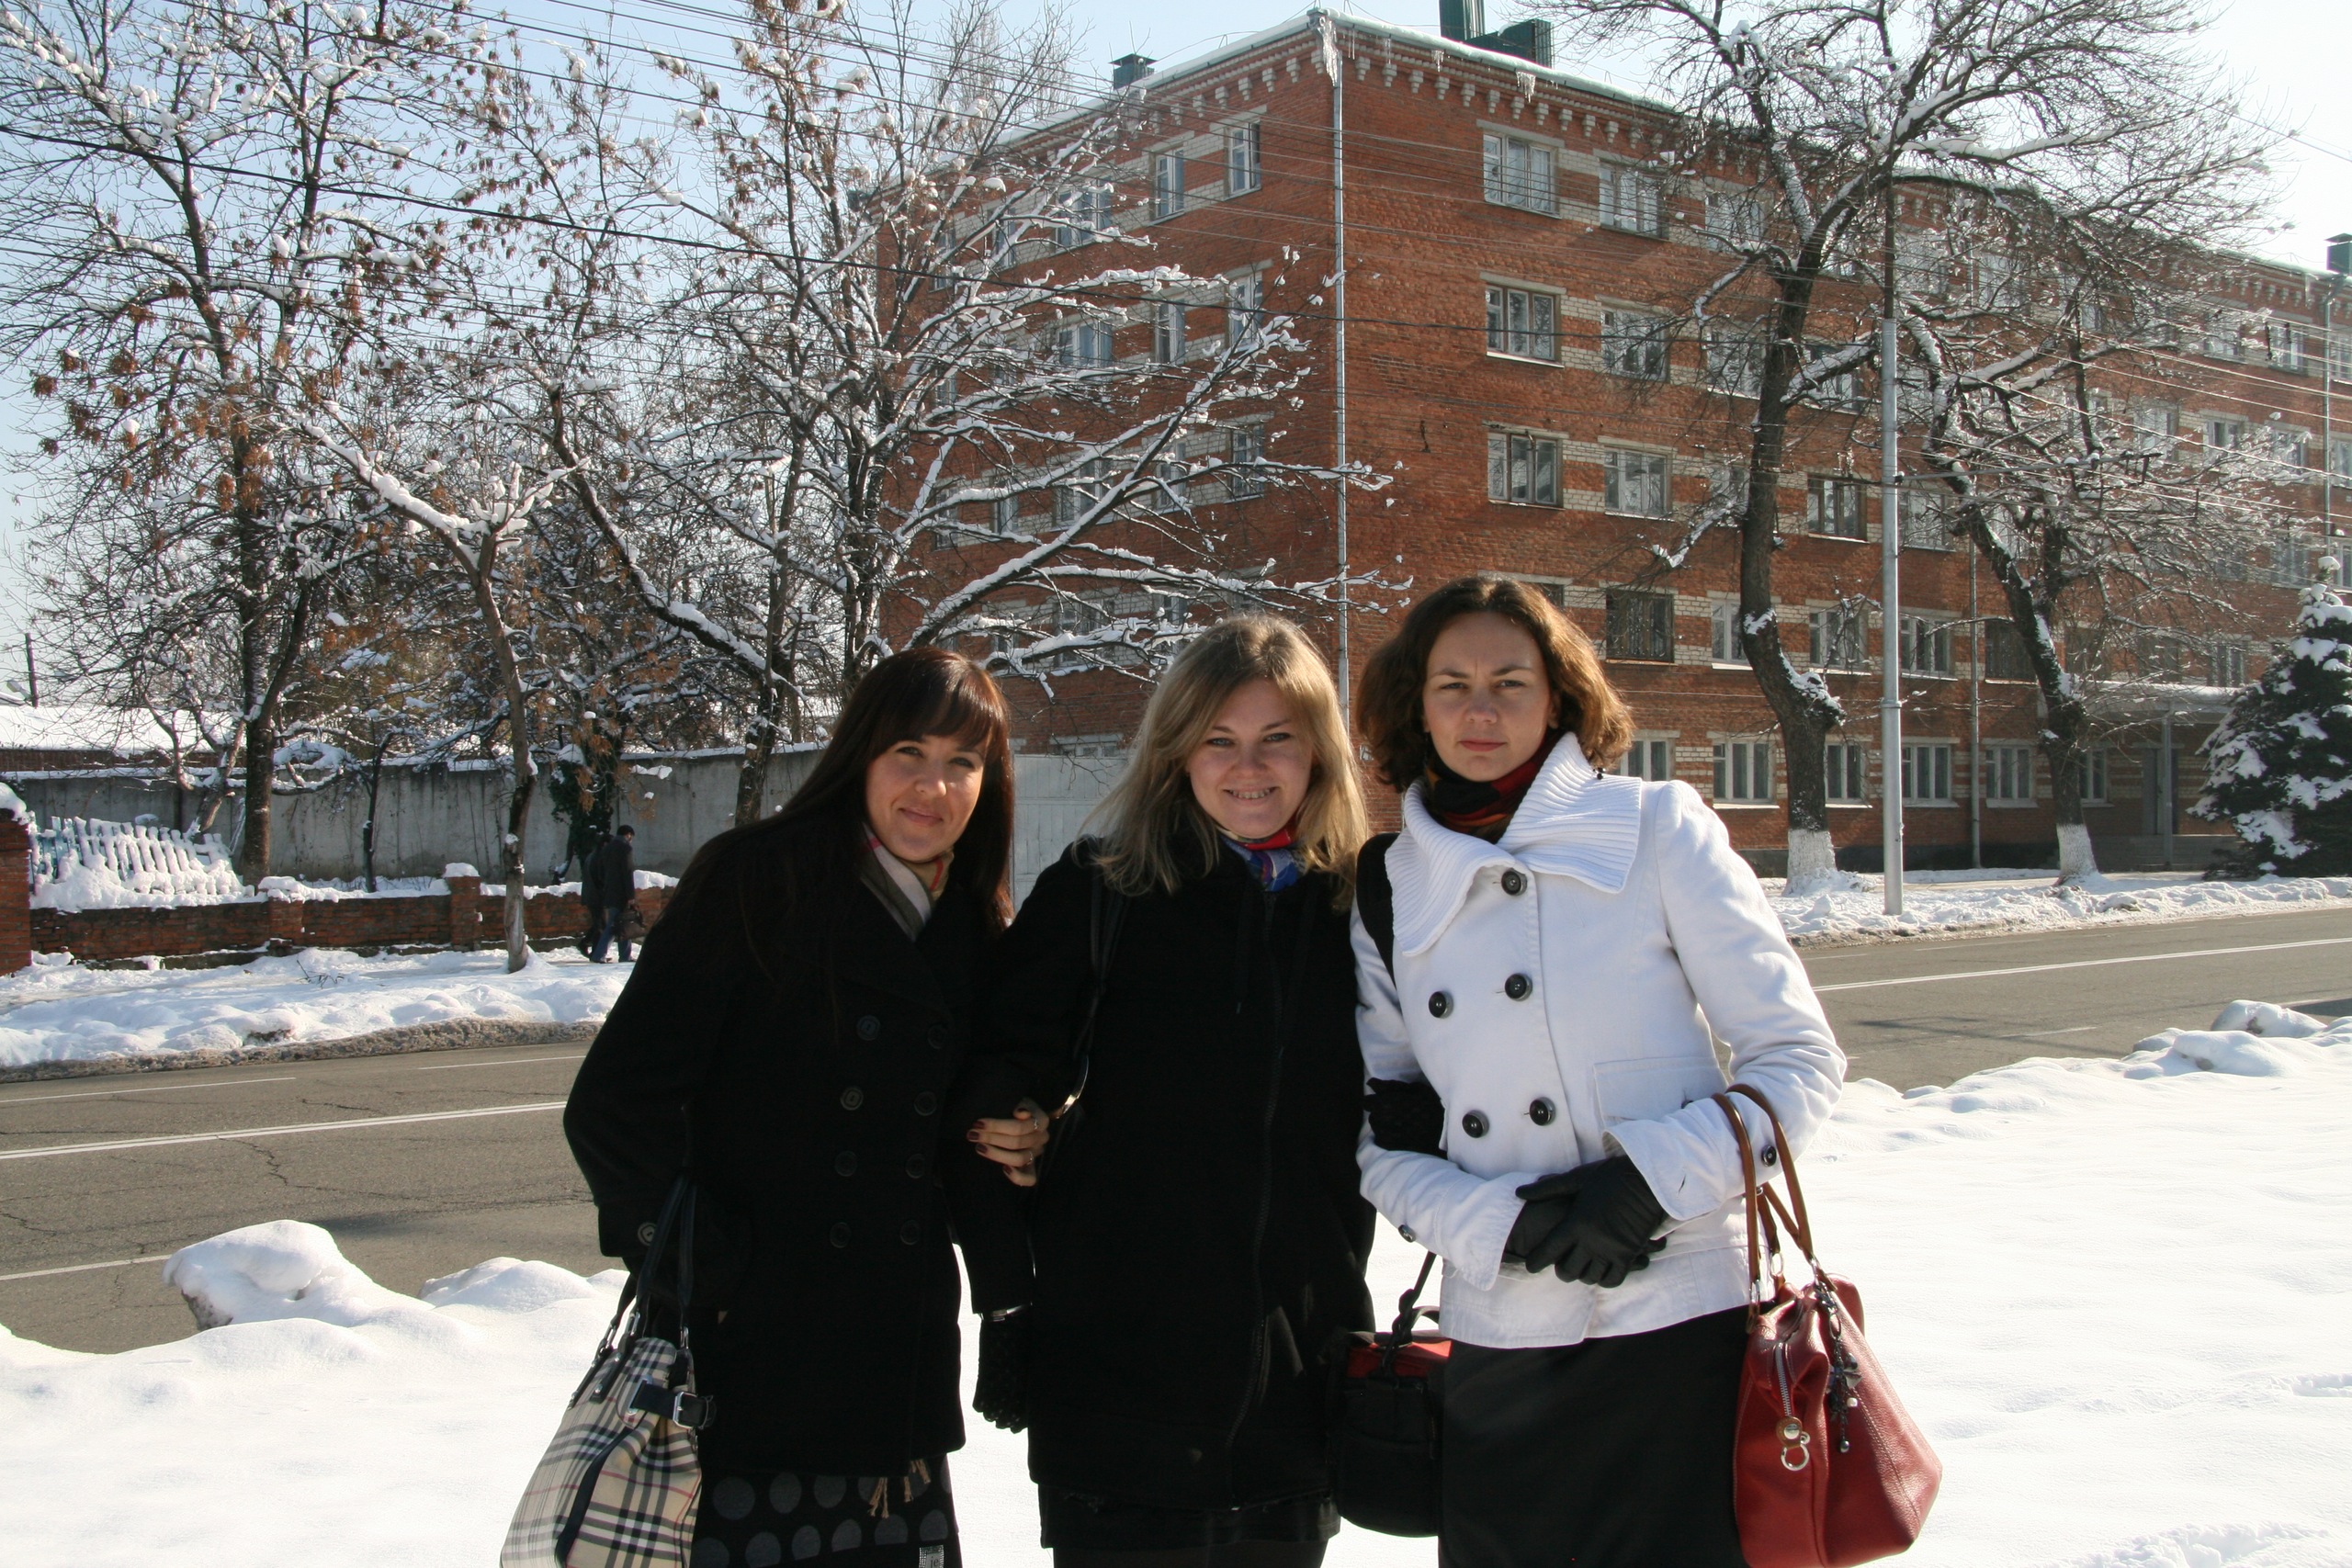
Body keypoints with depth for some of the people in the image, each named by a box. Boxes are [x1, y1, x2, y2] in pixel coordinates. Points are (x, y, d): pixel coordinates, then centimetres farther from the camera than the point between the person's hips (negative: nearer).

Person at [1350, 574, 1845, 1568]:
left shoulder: (1657, 830, -1)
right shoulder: (1389, 890, 6)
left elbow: (1800, 1060, -1)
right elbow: (1380, 1137, 8)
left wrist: (1655, 1178, -15)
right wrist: (1500, 1222, -10)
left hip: (1679, 1327, -2)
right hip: (1497, 1343, 3)